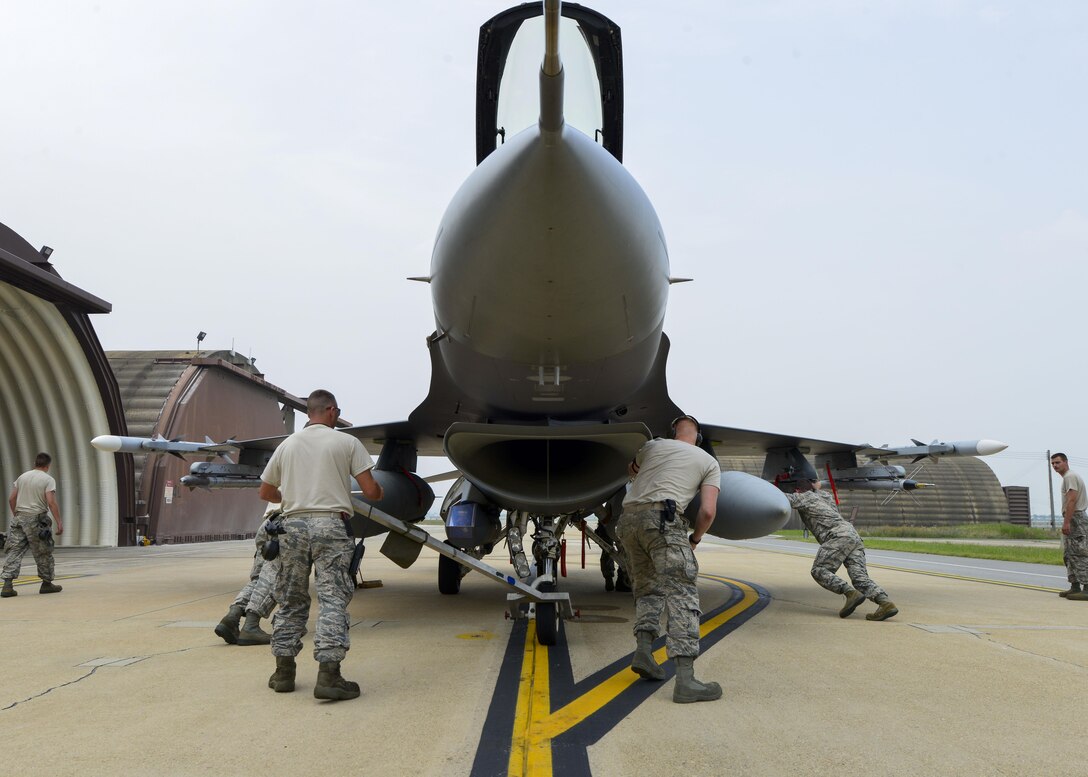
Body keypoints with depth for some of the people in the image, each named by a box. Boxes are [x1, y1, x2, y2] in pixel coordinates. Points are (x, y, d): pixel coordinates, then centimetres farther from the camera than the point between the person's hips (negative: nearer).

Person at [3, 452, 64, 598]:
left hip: (19, 518, 5)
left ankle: (7, 585, -4)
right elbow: (51, 502, -15)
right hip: (36, 519, -5)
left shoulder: (22, 477, 11)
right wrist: (59, 522, -14)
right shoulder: (48, 479, -6)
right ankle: (46, 583, 17)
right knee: (43, 553, 8)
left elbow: (11, 499, 10)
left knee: (15, 551, 5)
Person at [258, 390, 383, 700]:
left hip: (293, 525, 4)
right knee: (332, 598, -4)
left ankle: (284, 671, 18)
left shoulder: (287, 445, 12)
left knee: (291, 600, 13)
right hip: (331, 525, -4)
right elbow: (370, 491, -4)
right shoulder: (346, 442, 1)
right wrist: (379, 492, 18)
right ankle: (328, 674, -10)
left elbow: (265, 493, 20)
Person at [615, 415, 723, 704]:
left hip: (629, 519, 5)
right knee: (681, 593, -10)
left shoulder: (653, 446, 23)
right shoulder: (710, 462, 16)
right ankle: (686, 680, -22)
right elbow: (708, 511, 4)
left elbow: (630, 469, 44)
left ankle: (643, 650, 1)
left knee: (647, 587, 20)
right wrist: (695, 538, 19)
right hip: (662, 518, -5)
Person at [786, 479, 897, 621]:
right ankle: (886, 604, -30)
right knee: (860, 578, -7)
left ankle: (851, 593, -28)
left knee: (819, 571, -8)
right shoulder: (825, 495, 33)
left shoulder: (805, 497, 12)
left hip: (839, 536, -8)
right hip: (854, 536, 8)